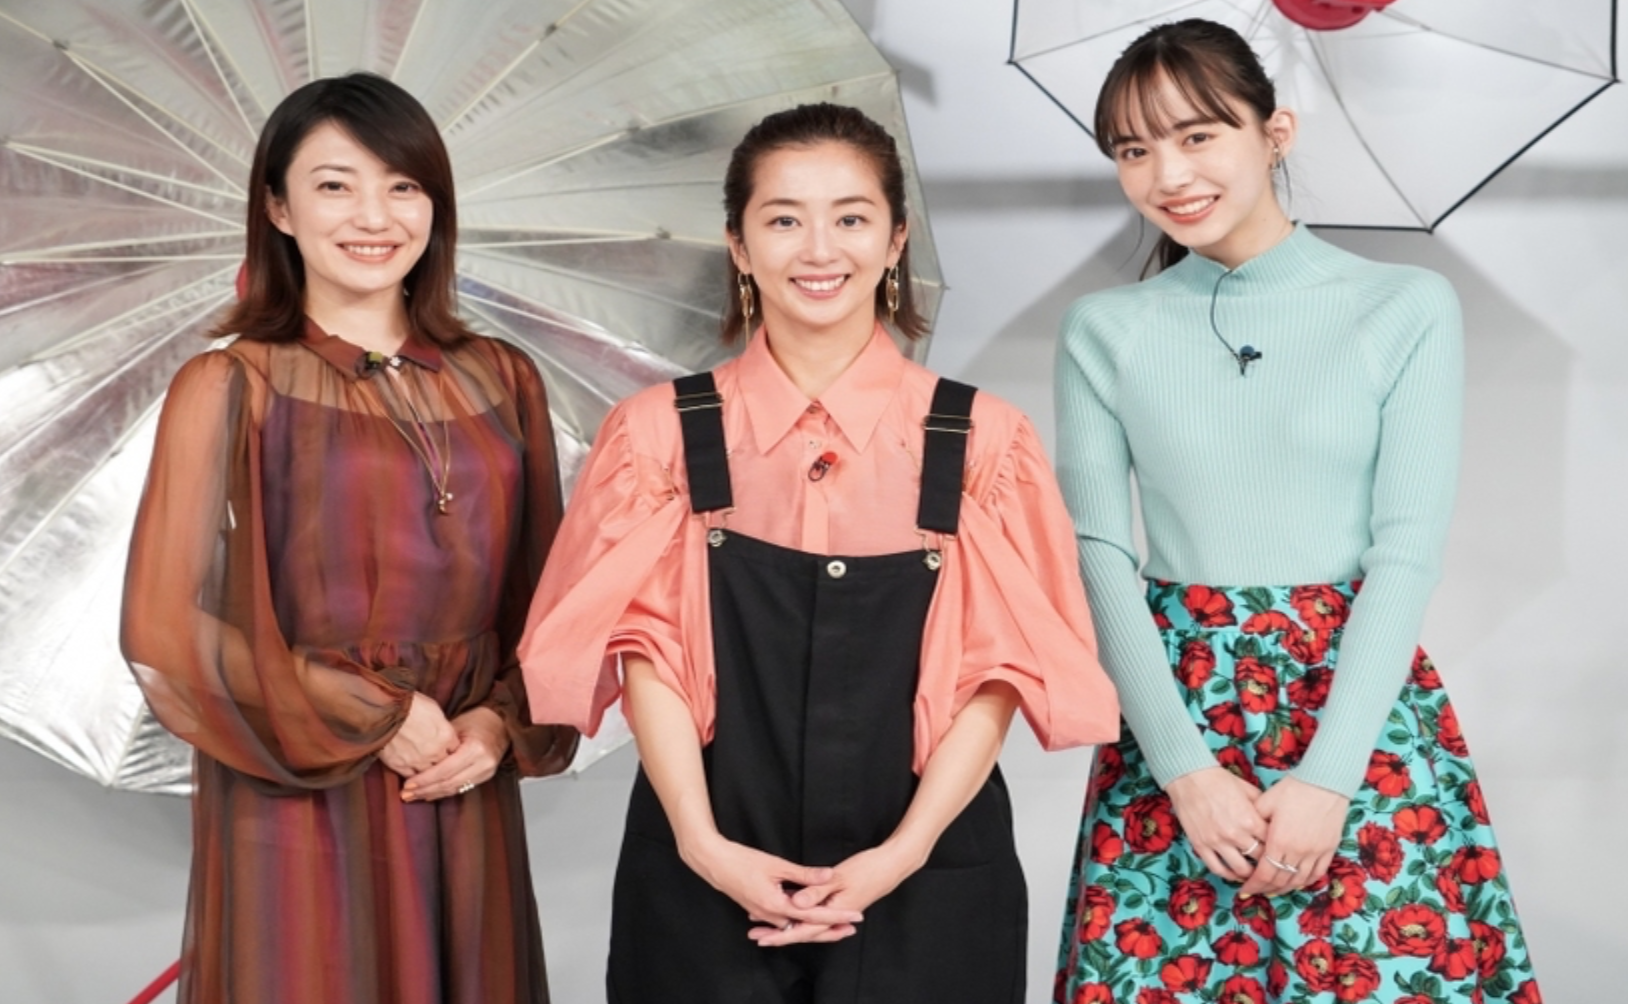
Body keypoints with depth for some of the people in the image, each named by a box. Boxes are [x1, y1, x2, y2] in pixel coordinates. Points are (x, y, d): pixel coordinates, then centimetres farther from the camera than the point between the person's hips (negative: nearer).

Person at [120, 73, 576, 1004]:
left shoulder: (502, 383, 7)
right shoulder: (230, 390, -6)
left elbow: (544, 594, 11)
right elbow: (175, 627, -8)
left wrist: (503, 725, -6)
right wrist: (376, 719, -10)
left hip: (464, 798, 4)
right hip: (303, 806, -4)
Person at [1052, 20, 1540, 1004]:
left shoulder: (1408, 308, -1)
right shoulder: (1105, 330, 4)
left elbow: (1408, 550, -6)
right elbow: (1098, 555, -1)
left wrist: (1324, 779, -13)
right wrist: (1187, 771, -10)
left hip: (1363, 712, -1)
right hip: (1175, 713, 1)